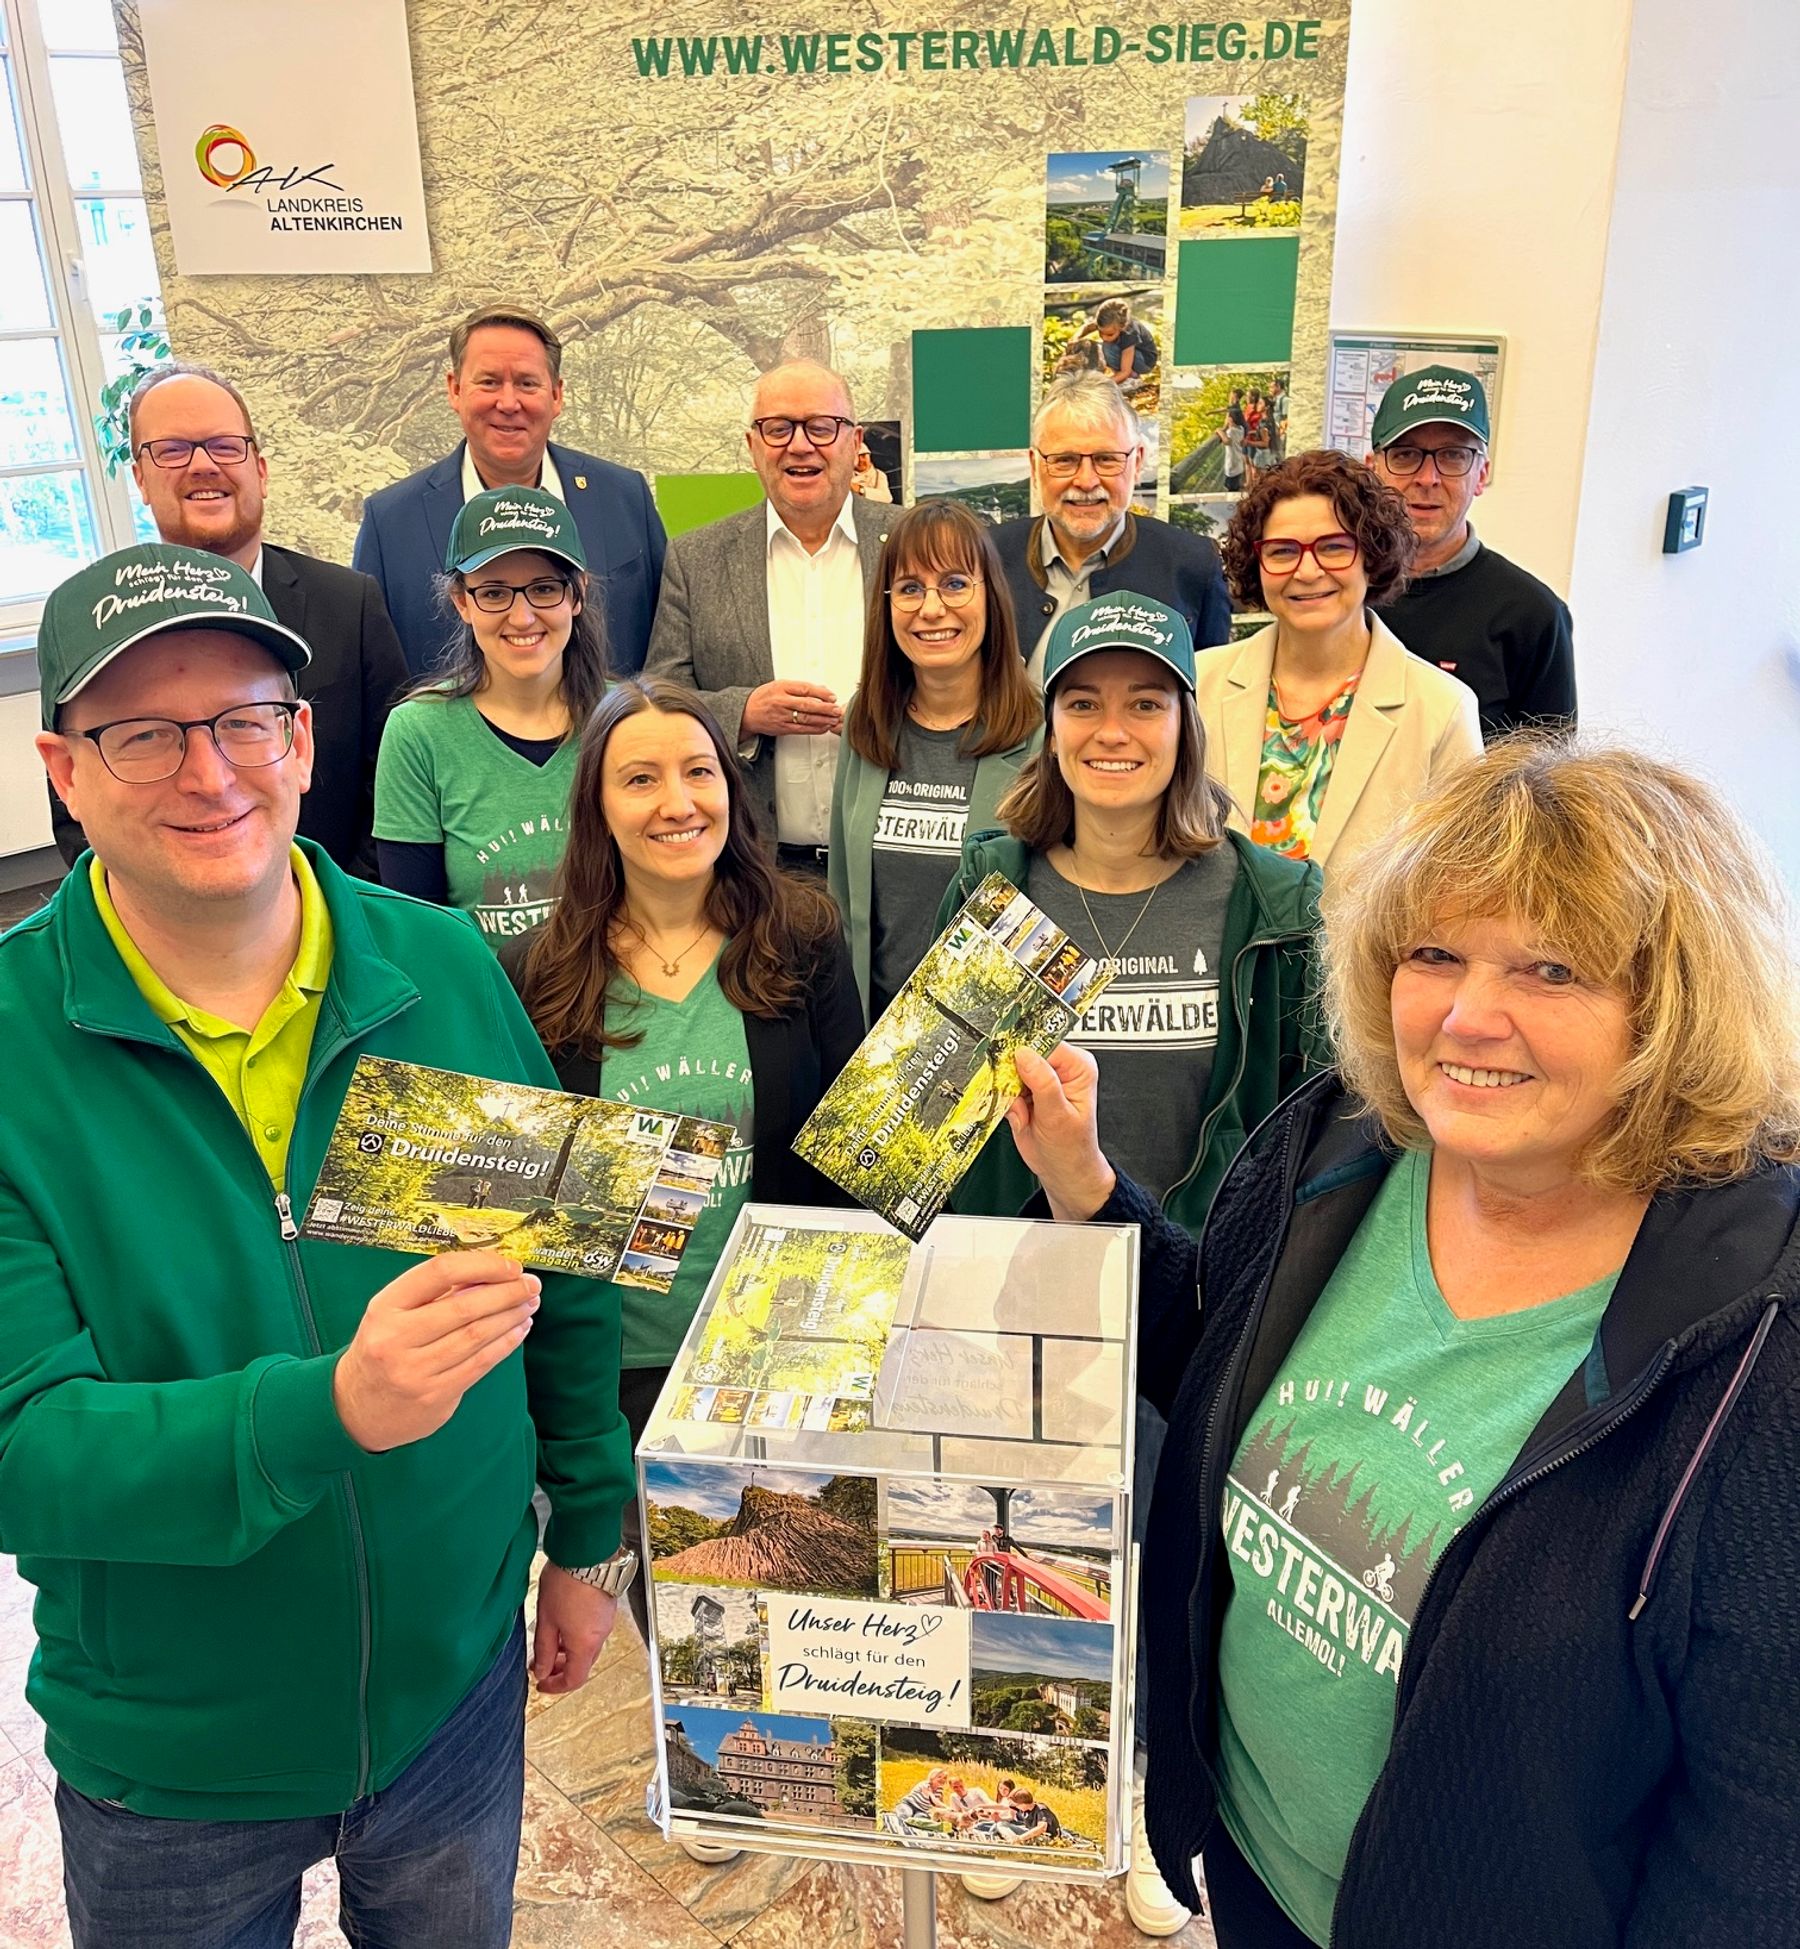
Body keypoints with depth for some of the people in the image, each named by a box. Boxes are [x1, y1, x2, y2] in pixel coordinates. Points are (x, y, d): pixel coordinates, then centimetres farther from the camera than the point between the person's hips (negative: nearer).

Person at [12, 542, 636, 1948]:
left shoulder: (446, 970, -11)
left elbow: (566, 1281, 0)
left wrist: (590, 1534, 5)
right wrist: (333, 1409, -38)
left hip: (459, 1684, 2)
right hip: (167, 1764, -2)